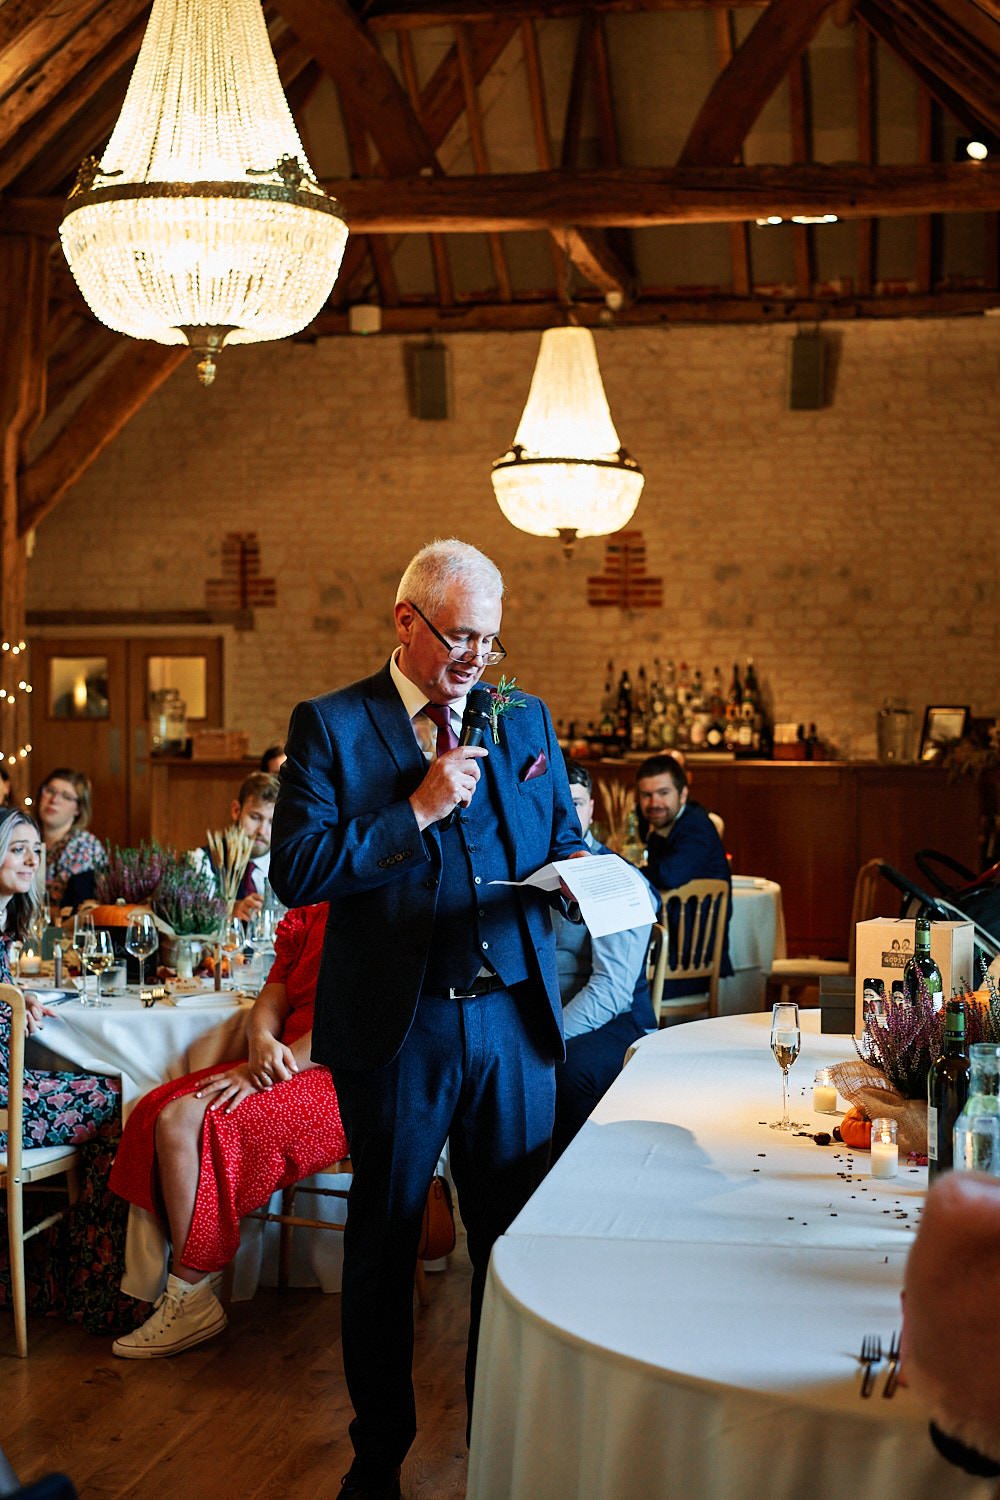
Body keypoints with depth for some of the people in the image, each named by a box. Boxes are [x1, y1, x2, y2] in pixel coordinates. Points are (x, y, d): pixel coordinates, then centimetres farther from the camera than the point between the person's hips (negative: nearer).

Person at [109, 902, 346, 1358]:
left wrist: (268, 1069, -19)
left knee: (185, 1119, -23)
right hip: (281, 1067, 8)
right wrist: (262, 1040, -14)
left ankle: (191, 1298, -13)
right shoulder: (302, 922, 18)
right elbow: (269, 1003, 12)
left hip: (341, 1083, -8)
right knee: (163, 1111, -14)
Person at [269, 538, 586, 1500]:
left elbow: (562, 835, 16)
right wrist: (417, 812, -17)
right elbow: (295, 873, -12)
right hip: (397, 1026, -2)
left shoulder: (525, 719, 9)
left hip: (513, 1018, 3)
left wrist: (578, 871, -7)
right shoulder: (330, 726, -3)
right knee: (383, 1242, 12)